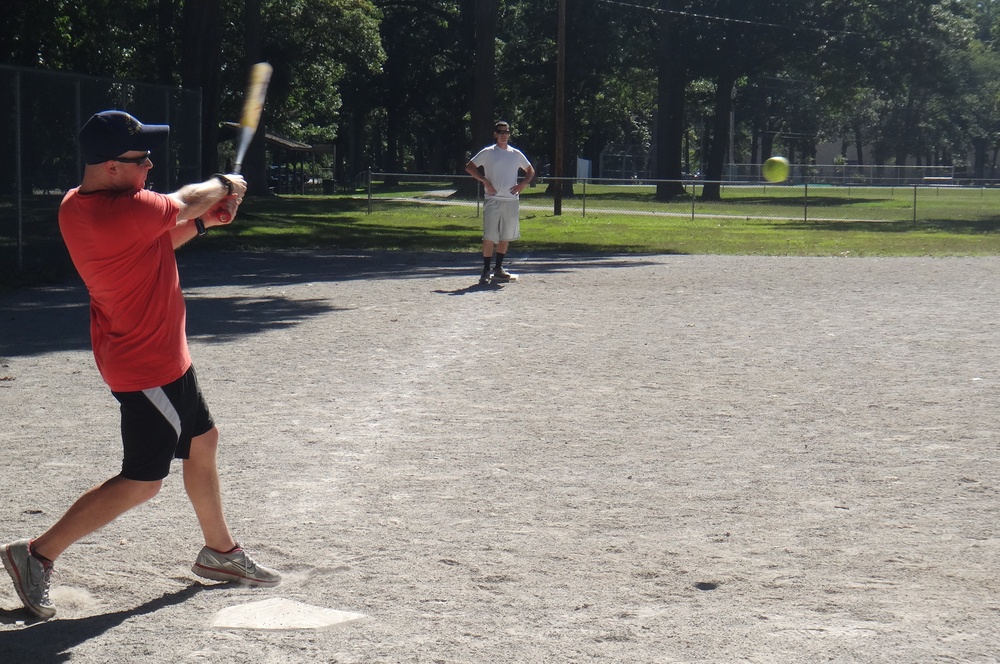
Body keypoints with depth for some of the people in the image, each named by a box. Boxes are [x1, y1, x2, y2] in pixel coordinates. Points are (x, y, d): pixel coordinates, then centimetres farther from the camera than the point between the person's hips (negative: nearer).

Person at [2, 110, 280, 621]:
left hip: (160, 358, 10)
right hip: (148, 367, -10)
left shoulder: (75, 208, 0)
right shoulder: (127, 211, -29)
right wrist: (224, 184, 10)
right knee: (141, 483, -4)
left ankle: (219, 552, 37)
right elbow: (186, 202, -11)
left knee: (202, 441, 23)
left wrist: (202, 223, 7)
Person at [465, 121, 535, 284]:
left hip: (512, 200, 4)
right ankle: (486, 270, -3)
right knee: (490, 237, -8)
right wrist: (485, 181, -9)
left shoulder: (516, 154, 11)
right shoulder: (487, 153, 2)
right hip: (493, 199, -4)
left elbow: (530, 171, 22)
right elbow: (469, 167, 3)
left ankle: (498, 269, 19)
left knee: (506, 237, 8)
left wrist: (522, 184, 3)